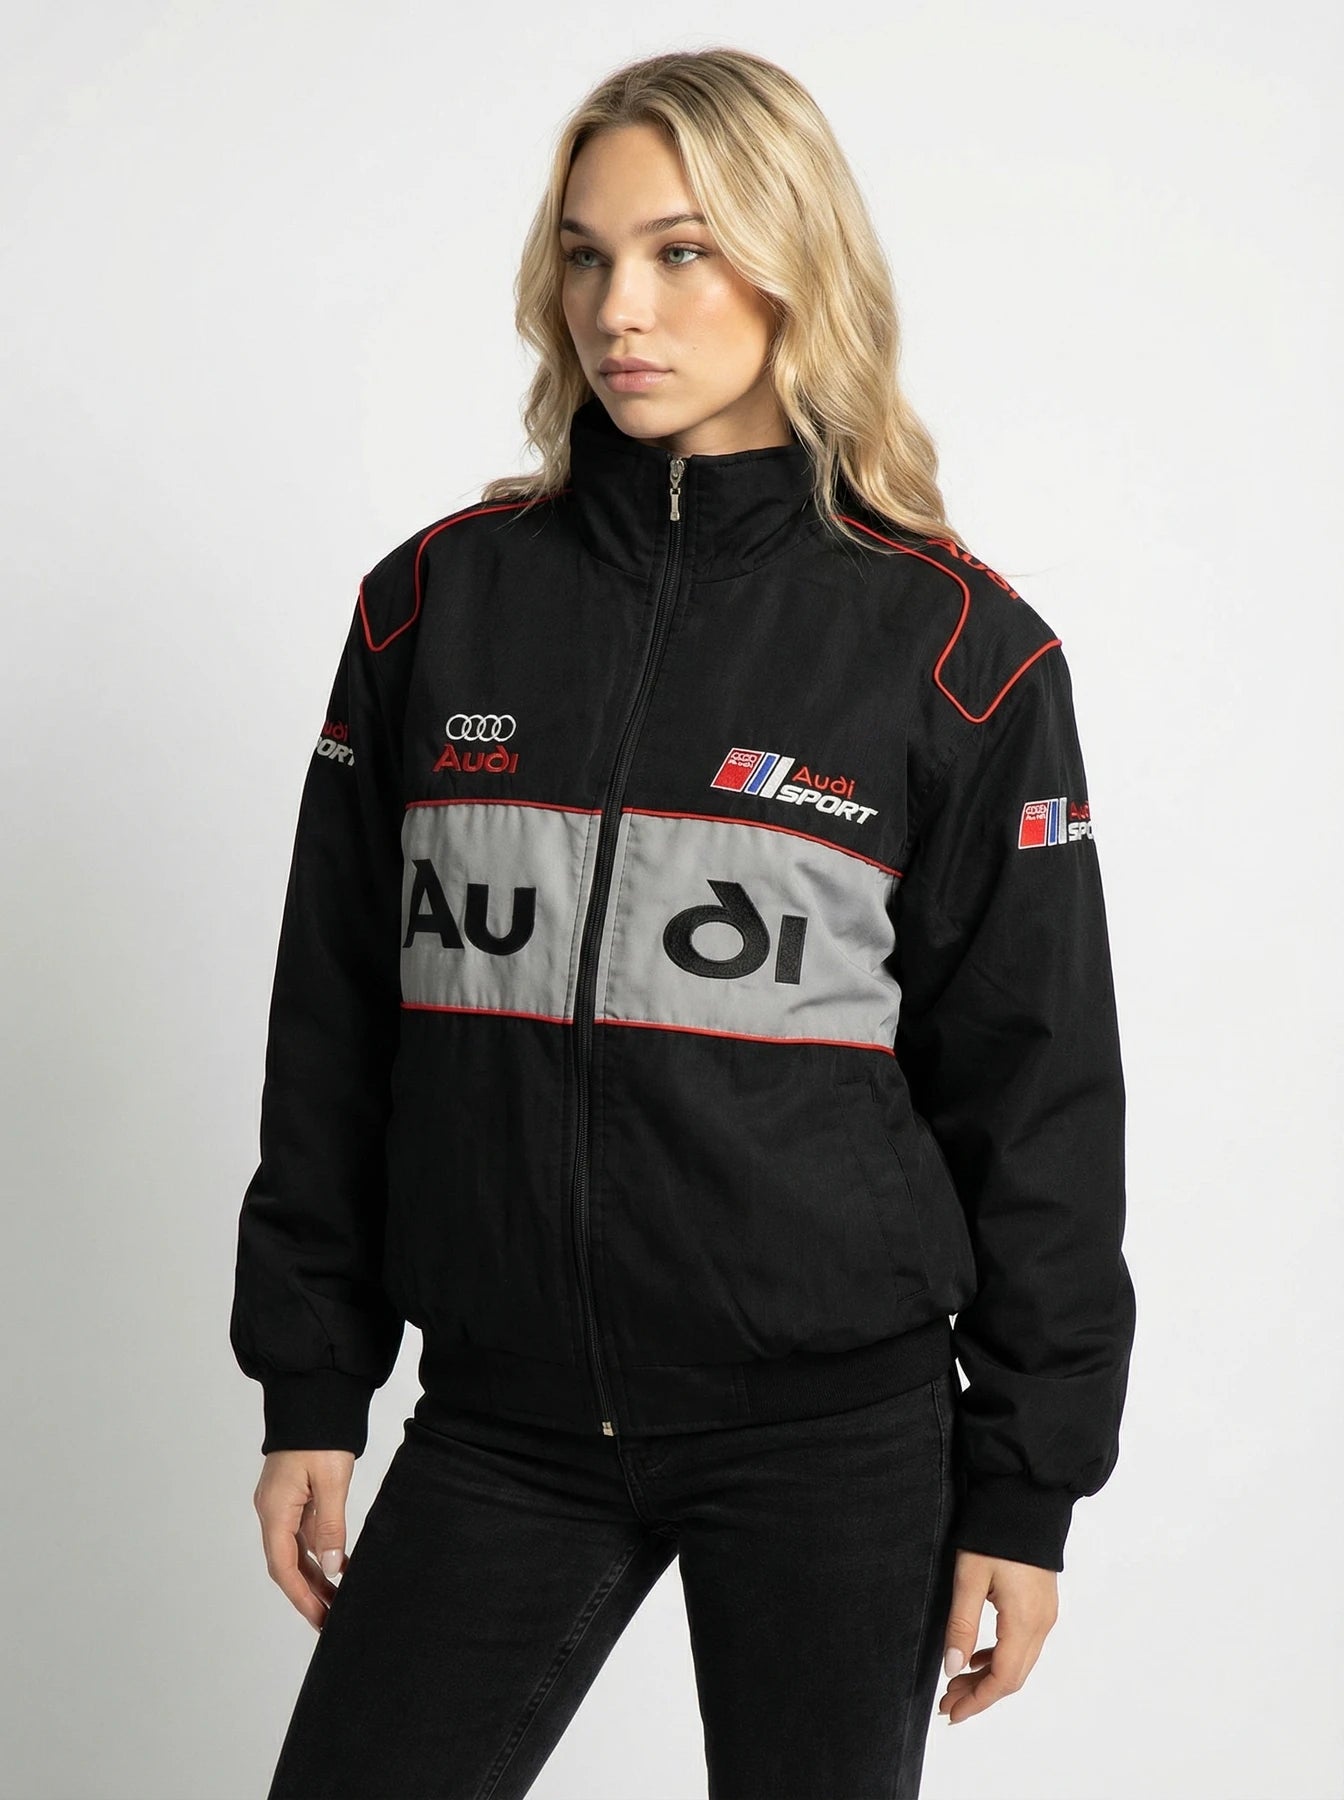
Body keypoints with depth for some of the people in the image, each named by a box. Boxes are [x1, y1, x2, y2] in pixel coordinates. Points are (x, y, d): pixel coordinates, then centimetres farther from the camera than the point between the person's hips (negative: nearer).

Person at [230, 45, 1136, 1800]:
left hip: (836, 1430, -2)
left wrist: (1027, 1485, -1)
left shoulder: (955, 648, -5)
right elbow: (332, 1028, 7)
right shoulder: (436, 602, 2)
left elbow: (1035, 1086, -2)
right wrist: (311, 1388, 6)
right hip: (500, 1418, 2)